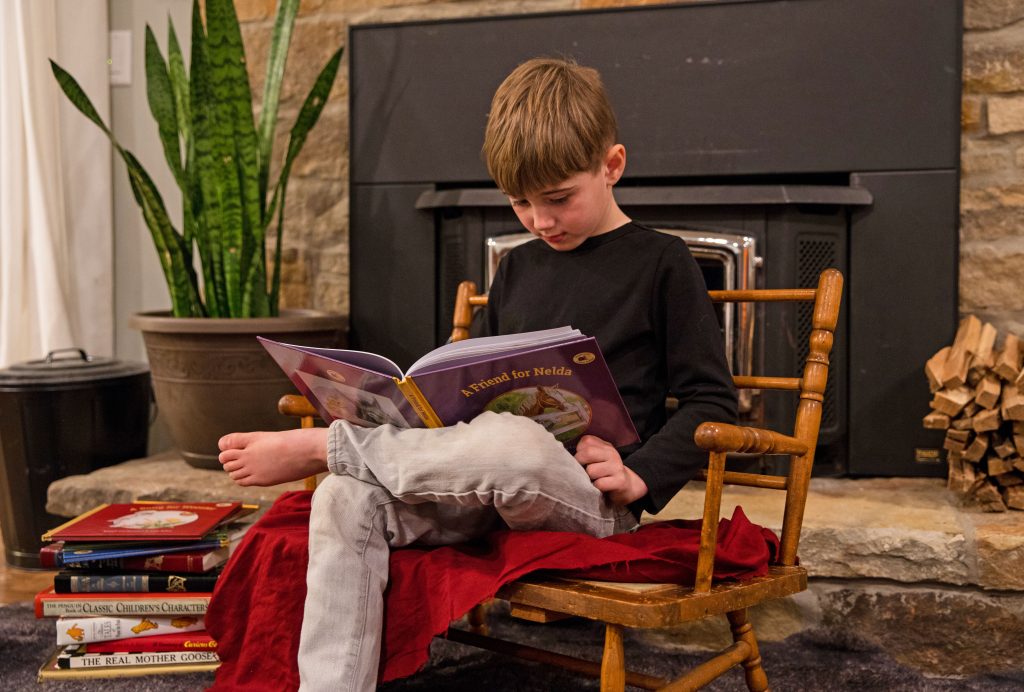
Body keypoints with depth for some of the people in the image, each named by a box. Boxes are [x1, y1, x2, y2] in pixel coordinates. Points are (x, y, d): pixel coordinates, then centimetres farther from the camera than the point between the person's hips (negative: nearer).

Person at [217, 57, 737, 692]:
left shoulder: (660, 263, 2)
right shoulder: (517, 269, 19)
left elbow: (712, 401, -1)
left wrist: (640, 478, -15)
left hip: (592, 497, -5)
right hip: (489, 483, 6)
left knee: (509, 441, -40)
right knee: (346, 499, -22)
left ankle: (316, 446, -19)